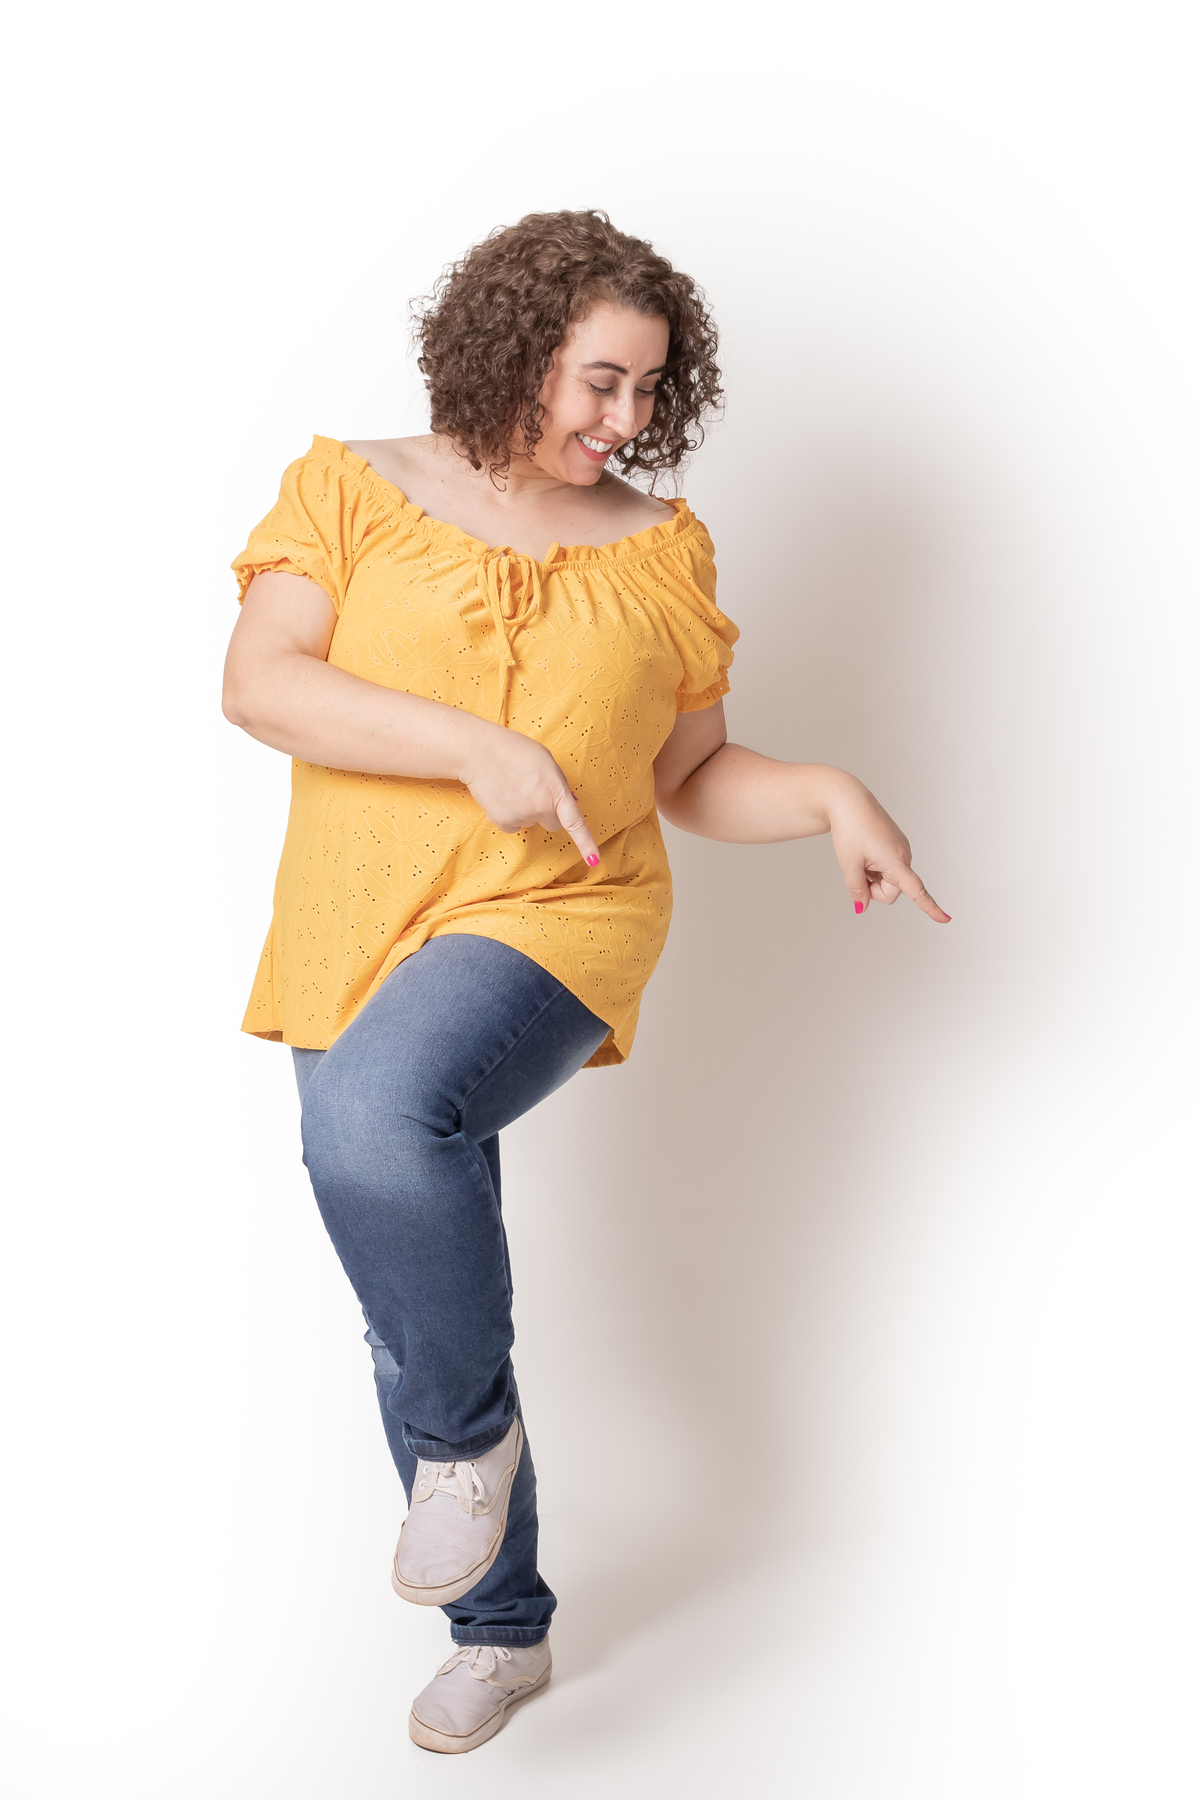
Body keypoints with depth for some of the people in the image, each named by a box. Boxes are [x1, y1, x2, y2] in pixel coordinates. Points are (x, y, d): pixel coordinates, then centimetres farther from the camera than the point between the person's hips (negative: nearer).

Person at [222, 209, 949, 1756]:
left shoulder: (660, 550, 8)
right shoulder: (354, 489, 3)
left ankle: (468, 1429, -7)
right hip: (361, 934, 2)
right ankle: (501, 1627, 32)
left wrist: (831, 797, -6)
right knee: (406, 1321, 10)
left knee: (380, 1114, -35)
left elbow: (692, 780, 12)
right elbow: (258, 684, -10)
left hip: (554, 922, -2)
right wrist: (476, 745, -19)